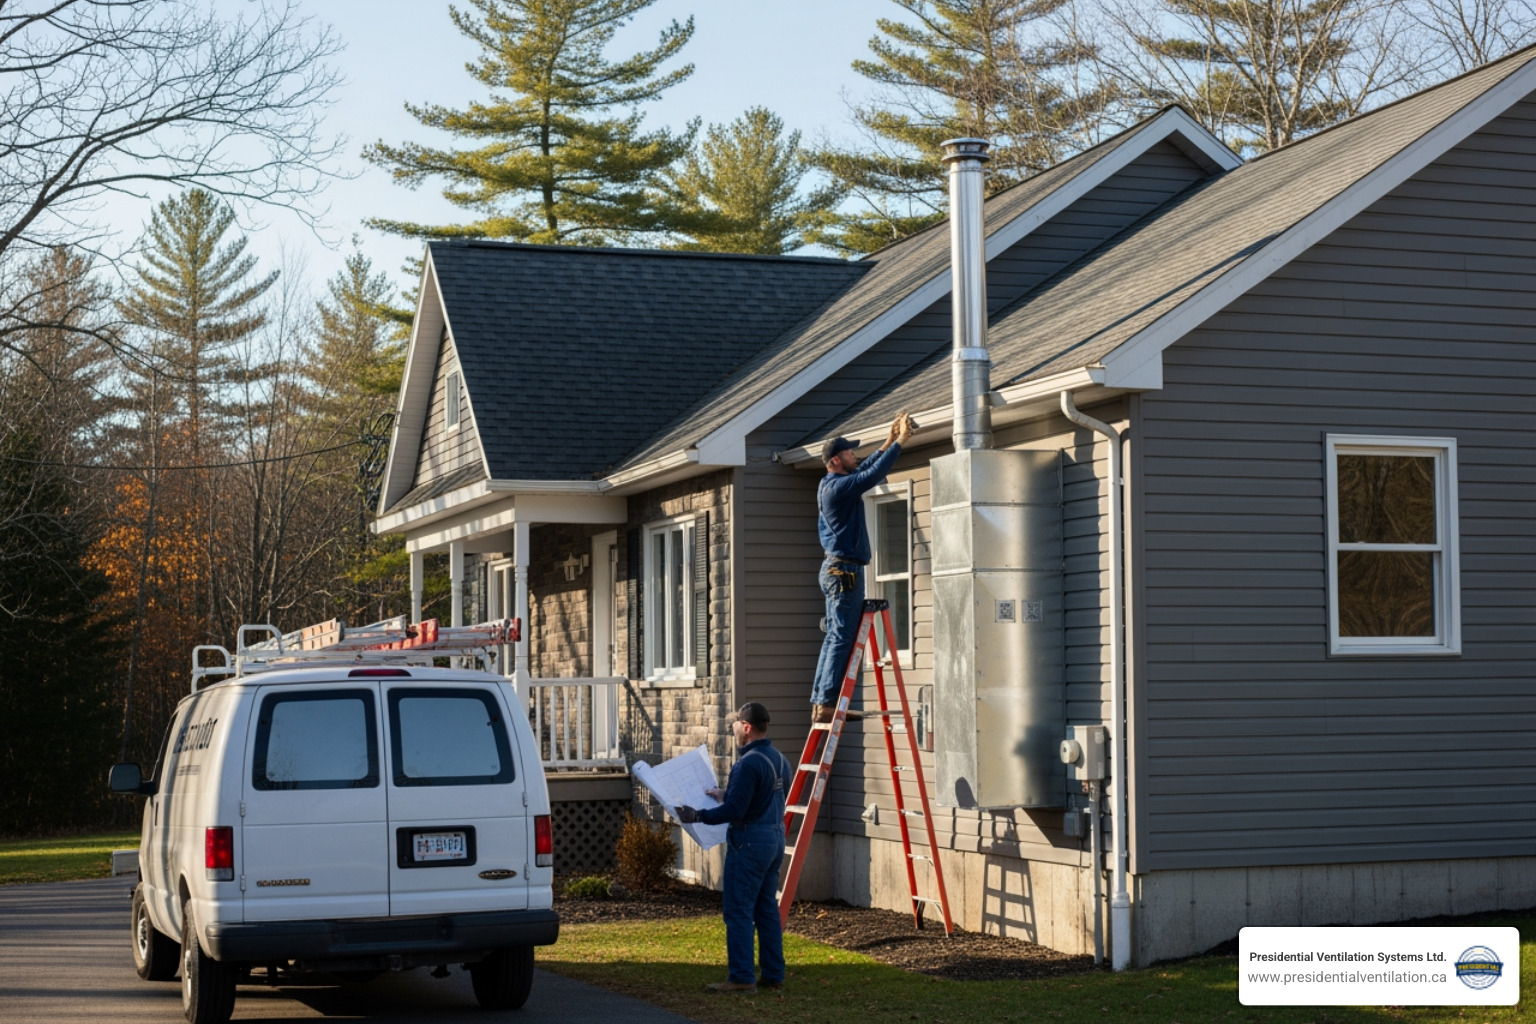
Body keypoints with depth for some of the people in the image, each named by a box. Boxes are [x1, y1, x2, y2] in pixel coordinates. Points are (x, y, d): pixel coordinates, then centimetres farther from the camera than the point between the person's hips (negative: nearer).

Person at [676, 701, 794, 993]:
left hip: (749, 842, -9)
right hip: (775, 838, 9)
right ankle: (774, 974, 16)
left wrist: (698, 816, -12)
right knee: (767, 909, 14)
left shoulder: (748, 764, -18)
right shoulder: (779, 760, 11)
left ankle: (741, 978, -5)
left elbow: (735, 811, -21)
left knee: (739, 911, -4)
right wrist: (724, 797, 26)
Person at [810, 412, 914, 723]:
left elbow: (866, 469, 28)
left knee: (835, 637, 10)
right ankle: (827, 703, -13)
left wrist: (889, 442, 26)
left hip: (837, 569, 11)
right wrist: (899, 442, -12)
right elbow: (873, 474, -21)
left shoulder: (832, 484, 15)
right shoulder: (839, 486, -15)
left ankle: (820, 703, 10)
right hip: (844, 570, -11)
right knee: (842, 639, -11)